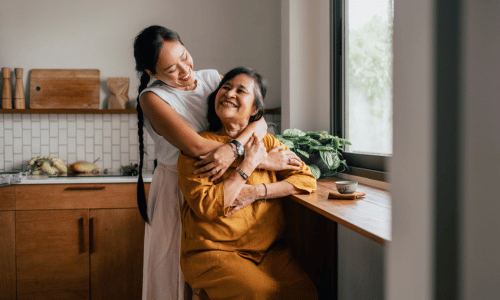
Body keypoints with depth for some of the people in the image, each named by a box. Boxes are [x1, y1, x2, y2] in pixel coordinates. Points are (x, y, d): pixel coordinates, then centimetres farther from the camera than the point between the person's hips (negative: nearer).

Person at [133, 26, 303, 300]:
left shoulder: (212, 78, 2)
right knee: (178, 275, 1)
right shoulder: (152, 98, -12)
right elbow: (196, 147, -25)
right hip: (177, 192, -3)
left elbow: (259, 122, -9)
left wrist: (231, 149, -31)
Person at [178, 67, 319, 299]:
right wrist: (248, 165, -11)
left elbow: (307, 179, 5)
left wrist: (256, 192, -9)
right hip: (213, 252, -4)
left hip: (268, 249, 4)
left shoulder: (267, 142, 12)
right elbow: (206, 206, -14)